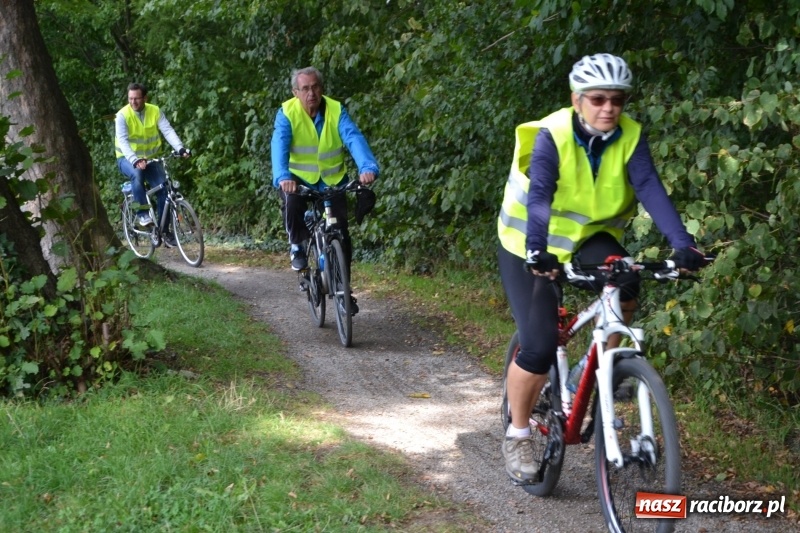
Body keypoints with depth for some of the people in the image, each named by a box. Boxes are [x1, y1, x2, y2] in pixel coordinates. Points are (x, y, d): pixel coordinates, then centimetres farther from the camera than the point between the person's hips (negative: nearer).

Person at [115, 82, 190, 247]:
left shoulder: (155, 111, -6)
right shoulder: (123, 115, -14)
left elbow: (168, 131, -17)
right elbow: (122, 141, -25)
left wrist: (181, 149, -35)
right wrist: (135, 160, -41)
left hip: (151, 158, 3)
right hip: (127, 159, -3)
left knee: (164, 188, -14)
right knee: (137, 174, -38)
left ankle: (164, 230, -3)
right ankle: (142, 213, -25)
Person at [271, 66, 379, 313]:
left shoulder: (336, 110, -14)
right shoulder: (287, 113, -16)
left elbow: (354, 138, -29)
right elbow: (279, 145, -30)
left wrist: (367, 167, -49)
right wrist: (282, 177, -50)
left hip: (332, 180, 2)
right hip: (299, 178, -2)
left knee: (342, 235, -4)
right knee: (292, 203, -35)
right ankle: (296, 246, -6)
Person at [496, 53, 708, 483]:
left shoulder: (630, 136, -13)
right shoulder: (552, 135, -23)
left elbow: (650, 189, -26)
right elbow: (539, 195, -36)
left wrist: (681, 244, -42)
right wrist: (537, 252, -53)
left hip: (589, 236, 3)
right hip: (531, 247, -3)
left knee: (623, 283, -31)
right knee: (539, 348, -14)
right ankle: (517, 435, 9)